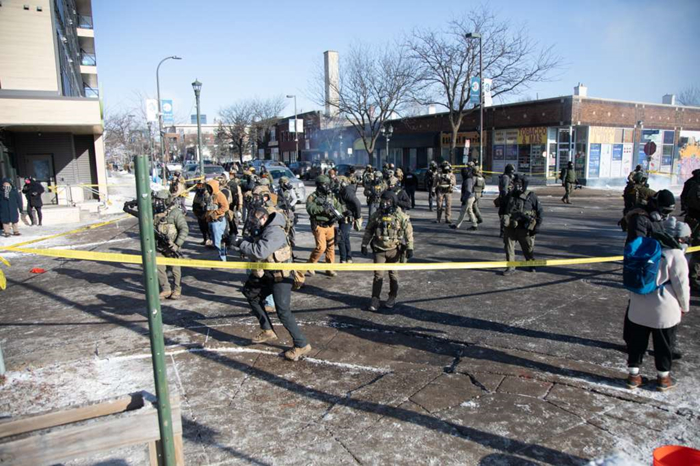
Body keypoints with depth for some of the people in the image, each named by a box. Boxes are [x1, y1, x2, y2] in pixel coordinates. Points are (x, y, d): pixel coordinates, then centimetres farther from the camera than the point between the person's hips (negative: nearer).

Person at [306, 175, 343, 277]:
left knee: (331, 247, 8)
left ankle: (329, 269, 21)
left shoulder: (331, 196, 10)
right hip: (319, 226, -5)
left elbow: (339, 207, 9)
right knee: (321, 247, -15)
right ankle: (310, 264, 7)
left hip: (330, 226, 6)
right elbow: (310, 209, -23)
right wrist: (323, 208, -31)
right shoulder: (312, 197, -7)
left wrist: (337, 215, -11)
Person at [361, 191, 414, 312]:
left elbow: (409, 232, -6)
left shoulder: (400, 216, -7)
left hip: (394, 250, -1)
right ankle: (375, 299, 7)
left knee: (393, 275, 11)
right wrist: (364, 245, 6)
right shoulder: (377, 215, 1)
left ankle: (392, 297, 27)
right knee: (378, 275, 0)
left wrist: (410, 248, -10)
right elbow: (368, 231, 8)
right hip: (379, 250, 2)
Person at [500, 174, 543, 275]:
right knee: (509, 246, -1)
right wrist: (503, 221, 12)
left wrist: (537, 226, -5)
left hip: (524, 228, -3)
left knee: (528, 248, 11)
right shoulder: (510, 195, 6)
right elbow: (502, 209, 19)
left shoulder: (531, 196, -5)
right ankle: (510, 266, 10)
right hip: (510, 228, 3)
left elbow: (540, 212, 0)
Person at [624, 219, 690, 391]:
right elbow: (681, 285, -9)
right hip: (664, 310, -5)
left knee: (636, 341, 14)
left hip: (638, 307, 5)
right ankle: (663, 378, 26)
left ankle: (633, 375, 22)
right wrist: (684, 306, 7)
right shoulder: (676, 256, -14)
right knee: (664, 344, 13)